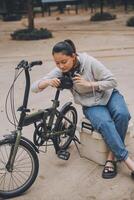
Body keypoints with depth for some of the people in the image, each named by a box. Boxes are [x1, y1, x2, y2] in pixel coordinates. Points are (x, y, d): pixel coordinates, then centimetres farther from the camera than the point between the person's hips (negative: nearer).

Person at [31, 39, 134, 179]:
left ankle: (112, 156, -18)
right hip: (91, 105, 1)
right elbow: (34, 87, -11)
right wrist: (48, 82, -32)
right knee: (105, 123, -32)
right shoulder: (60, 72, -12)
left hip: (109, 95, 0)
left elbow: (112, 81, -15)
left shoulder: (89, 62, -20)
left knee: (122, 114, -32)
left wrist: (88, 84, -26)